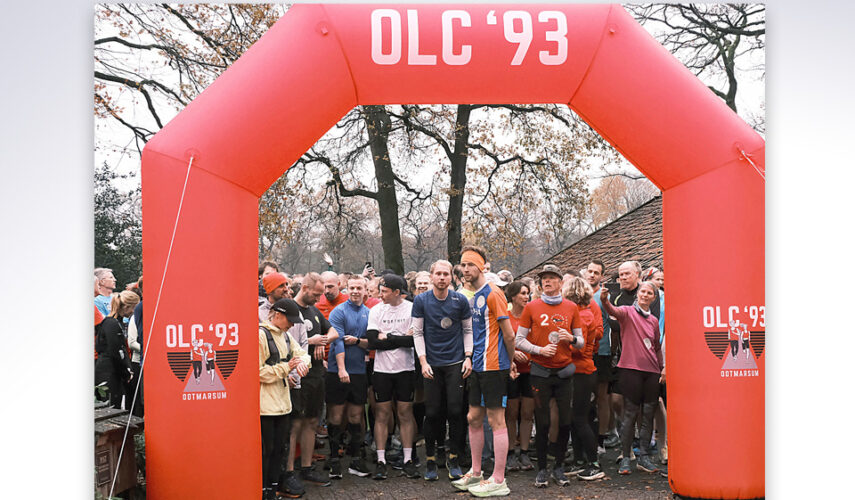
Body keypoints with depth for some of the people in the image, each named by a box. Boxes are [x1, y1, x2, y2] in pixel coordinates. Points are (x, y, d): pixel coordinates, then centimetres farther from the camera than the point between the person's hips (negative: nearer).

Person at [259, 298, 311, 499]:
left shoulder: (285, 335, 14)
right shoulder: (261, 334, -14)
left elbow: (301, 352, 21)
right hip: (265, 403, -9)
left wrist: (302, 362, -3)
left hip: (282, 400, 9)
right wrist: (286, 368, -13)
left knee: (280, 446, 15)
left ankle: (276, 483, 27)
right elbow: (258, 371, -17)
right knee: (265, 449, -2)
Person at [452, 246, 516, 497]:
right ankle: (475, 473, 27)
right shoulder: (472, 298, 14)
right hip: (478, 366, 9)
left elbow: (508, 335, -11)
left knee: (496, 420, -3)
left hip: (494, 366, -9)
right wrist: (470, 359, 16)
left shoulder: (493, 294, -13)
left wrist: (510, 362, -1)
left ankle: (498, 481, 2)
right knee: (473, 418, 14)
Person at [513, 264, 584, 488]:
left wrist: (571, 338, -11)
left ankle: (559, 467, 17)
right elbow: (519, 340, 2)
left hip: (564, 372, 2)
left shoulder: (571, 308, 5)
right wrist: (540, 349, -13)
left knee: (565, 421, 2)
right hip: (540, 372, -1)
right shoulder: (531, 307, 0)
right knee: (542, 423, 0)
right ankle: (542, 469, 12)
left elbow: (581, 341, 11)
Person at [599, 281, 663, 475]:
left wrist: (662, 368, 16)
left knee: (648, 415, 6)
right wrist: (605, 301, -44)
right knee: (630, 414, -3)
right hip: (631, 368, -5)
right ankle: (625, 458, 2)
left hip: (651, 371, 5)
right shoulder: (628, 312, -1)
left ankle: (643, 457, 13)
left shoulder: (654, 320, 15)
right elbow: (614, 311, -24)